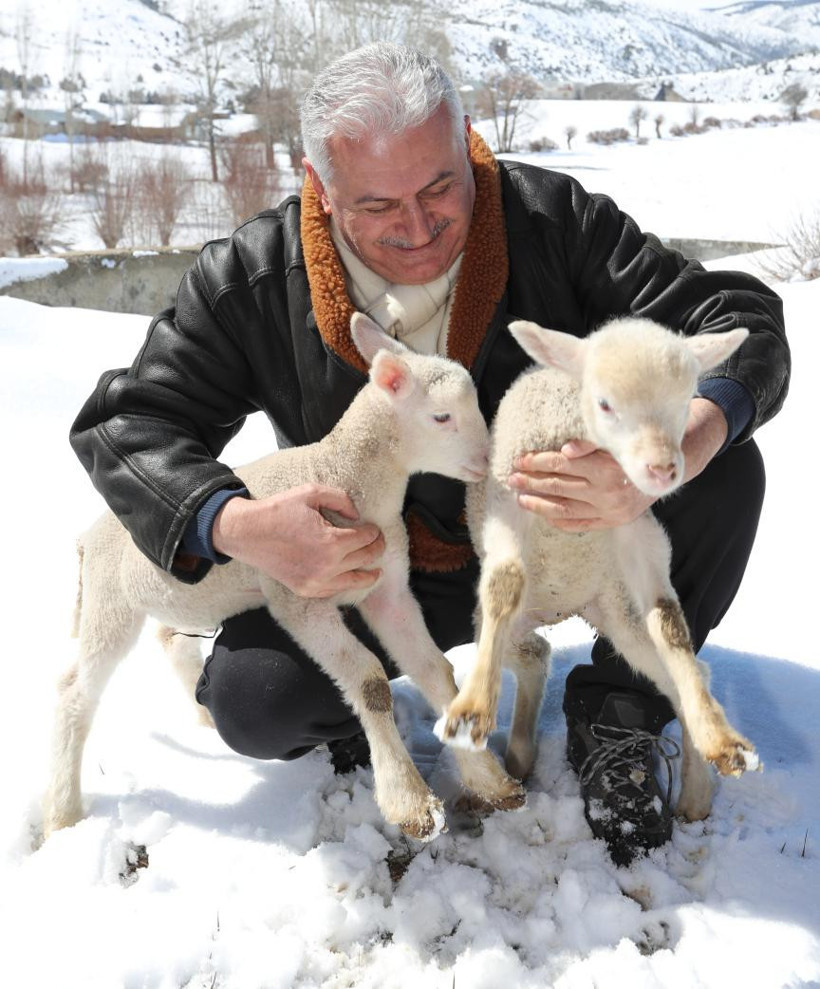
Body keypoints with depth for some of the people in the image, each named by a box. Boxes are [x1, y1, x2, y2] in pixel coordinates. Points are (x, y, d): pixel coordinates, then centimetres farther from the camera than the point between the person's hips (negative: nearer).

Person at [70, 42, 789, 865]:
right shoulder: (250, 280, -16)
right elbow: (125, 422, -12)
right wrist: (239, 529, -34)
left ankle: (616, 718, -4)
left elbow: (742, 320, -20)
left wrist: (671, 454, -44)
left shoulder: (552, 215, -18)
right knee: (254, 702, -26)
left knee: (726, 469, -23)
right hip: (380, 571, -1)